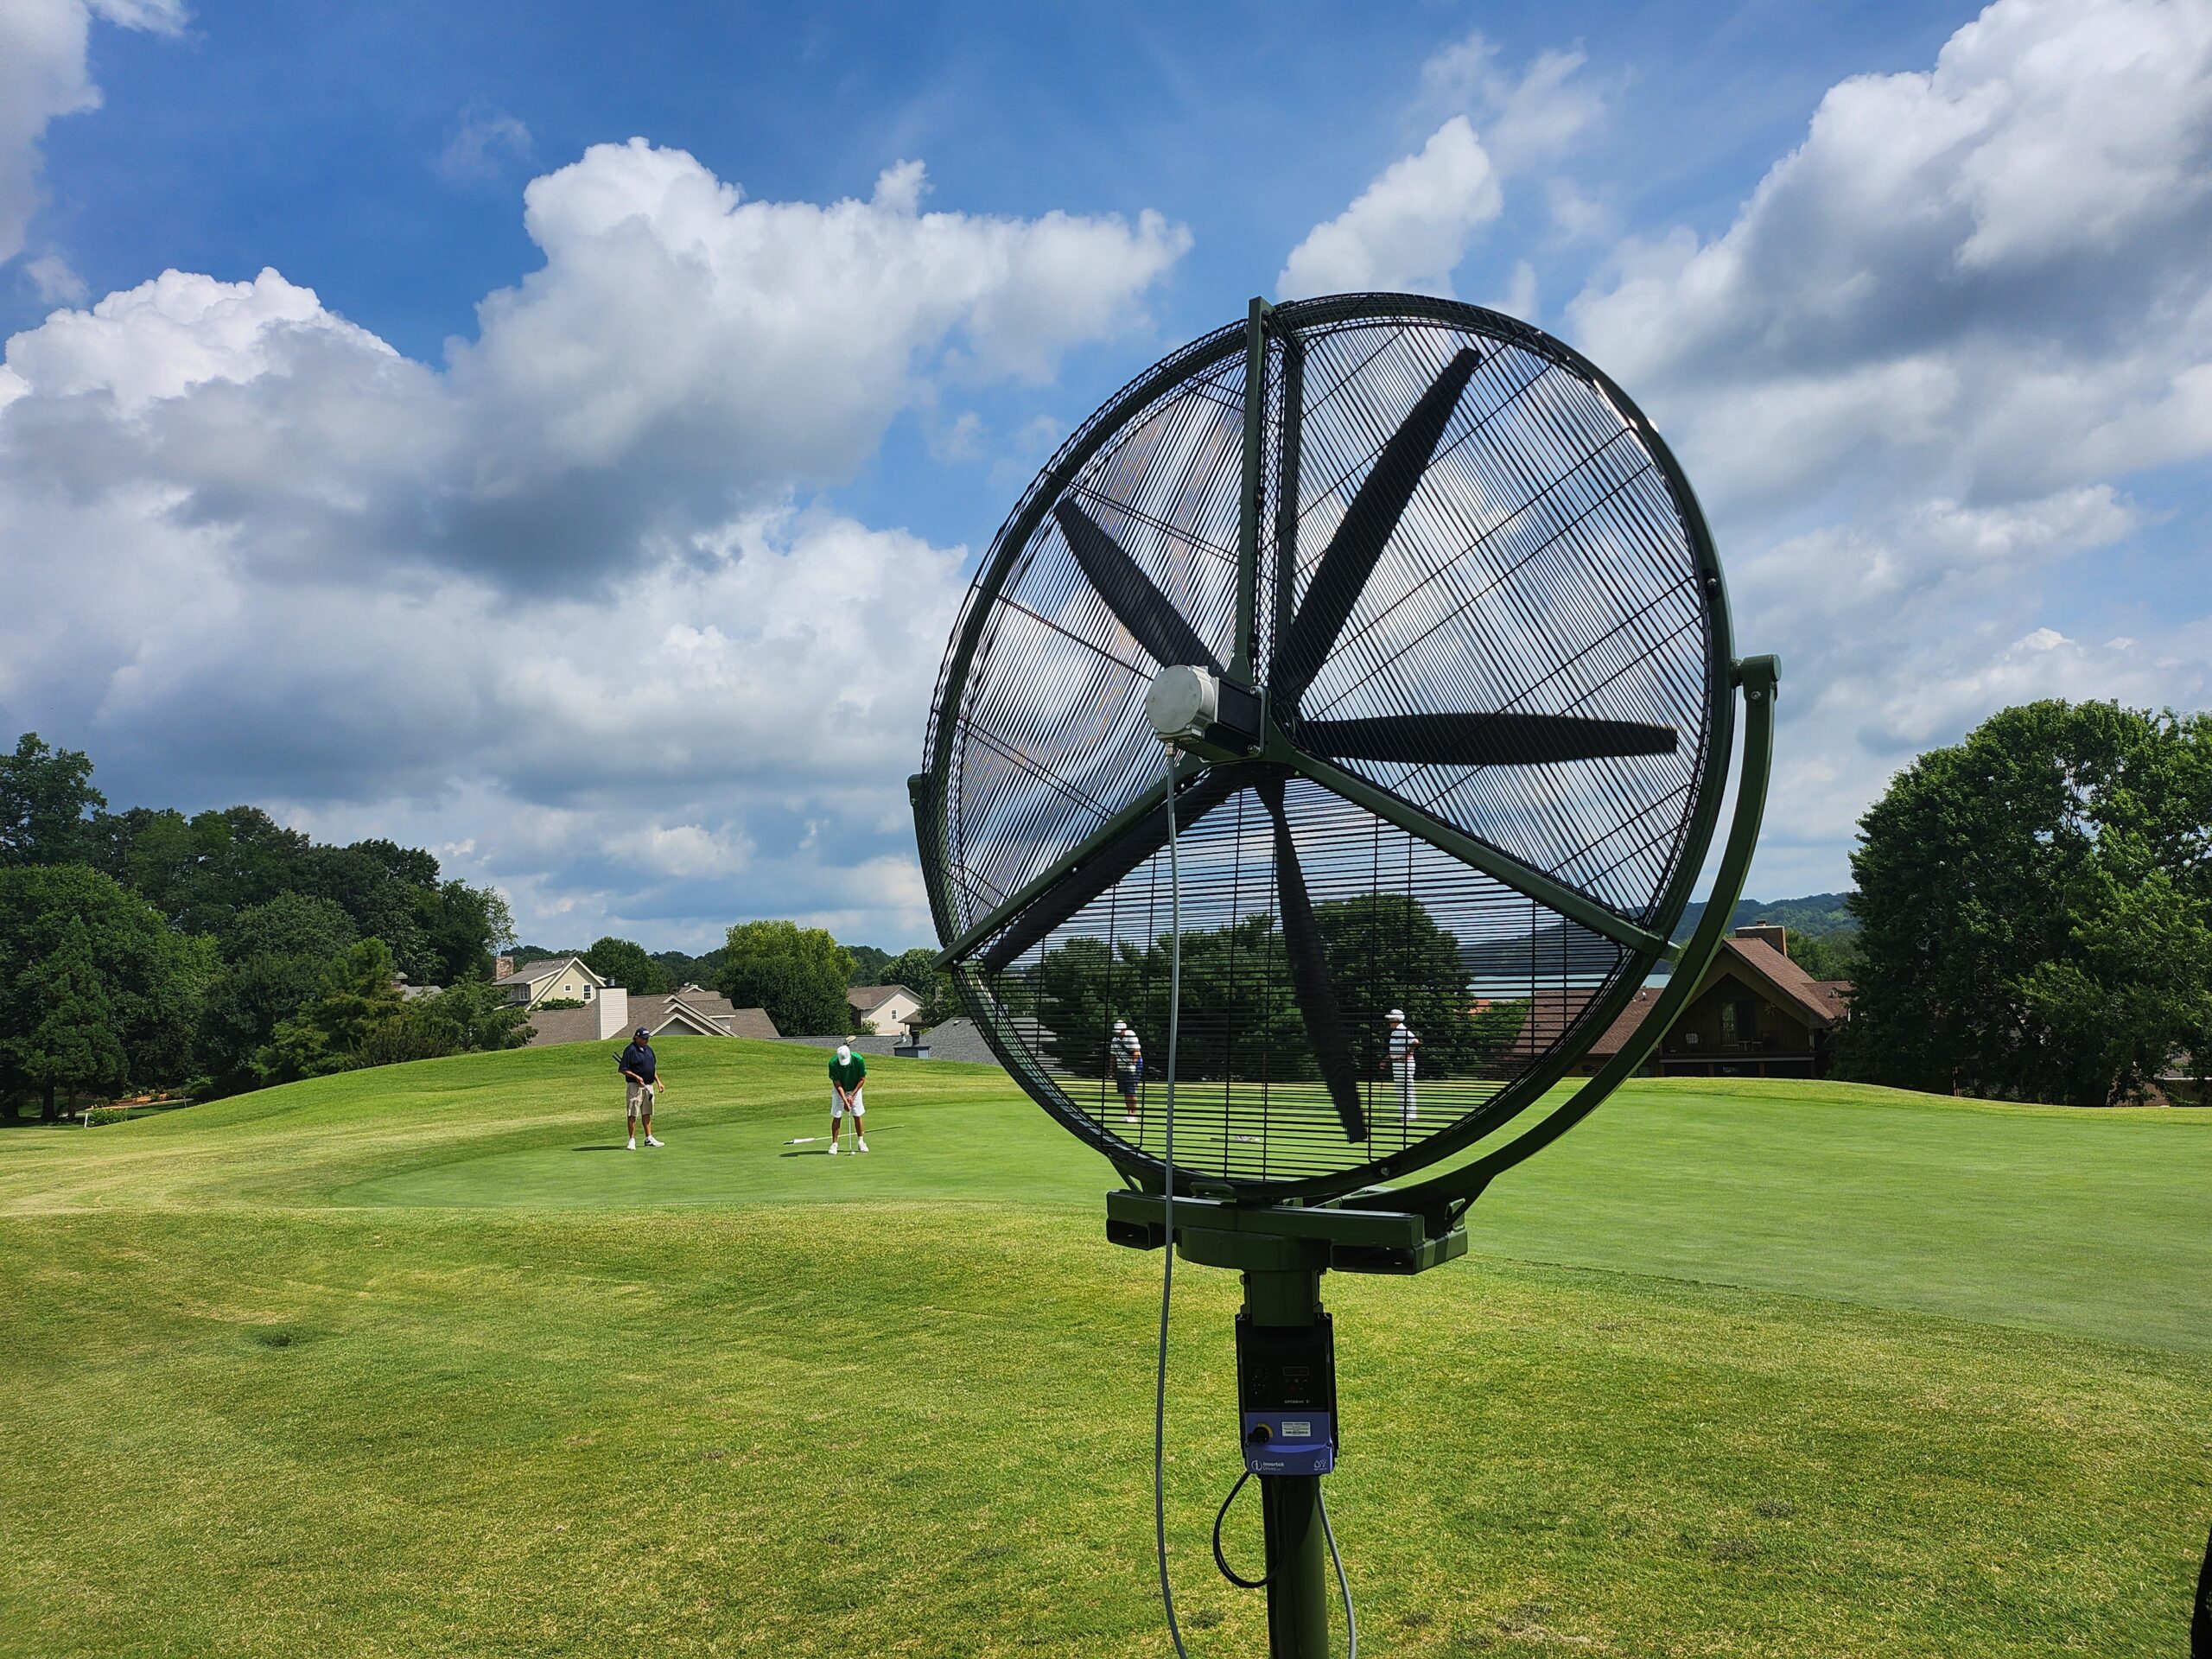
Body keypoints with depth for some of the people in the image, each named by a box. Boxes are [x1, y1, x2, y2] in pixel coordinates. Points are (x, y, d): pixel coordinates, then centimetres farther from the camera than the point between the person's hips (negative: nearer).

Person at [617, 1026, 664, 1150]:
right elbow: (623, 1069, -12)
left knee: (647, 1113, 12)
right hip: (635, 1086, -7)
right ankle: (632, 1140, -1)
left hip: (649, 1086, 8)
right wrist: (636, 1077, -21)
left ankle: (649, 1138, 18)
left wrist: (658, 1081, 14)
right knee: (633, 1113, -5)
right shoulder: (630, 1050, -11)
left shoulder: (648, 1049, 13)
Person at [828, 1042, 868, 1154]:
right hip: (839, 1090, -1)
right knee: (837, 1116, -6)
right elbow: (837, 1084, -20)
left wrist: (852, 1095, -15)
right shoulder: (833, 1063, -28)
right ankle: (834, 1144, 1)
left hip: (855, 1089, 1)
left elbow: (861, 1079, -13)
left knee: (857, 1115, 0)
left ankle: (860, 1141, 13)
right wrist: (844, 1100, -27)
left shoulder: (859, 1060, -27)